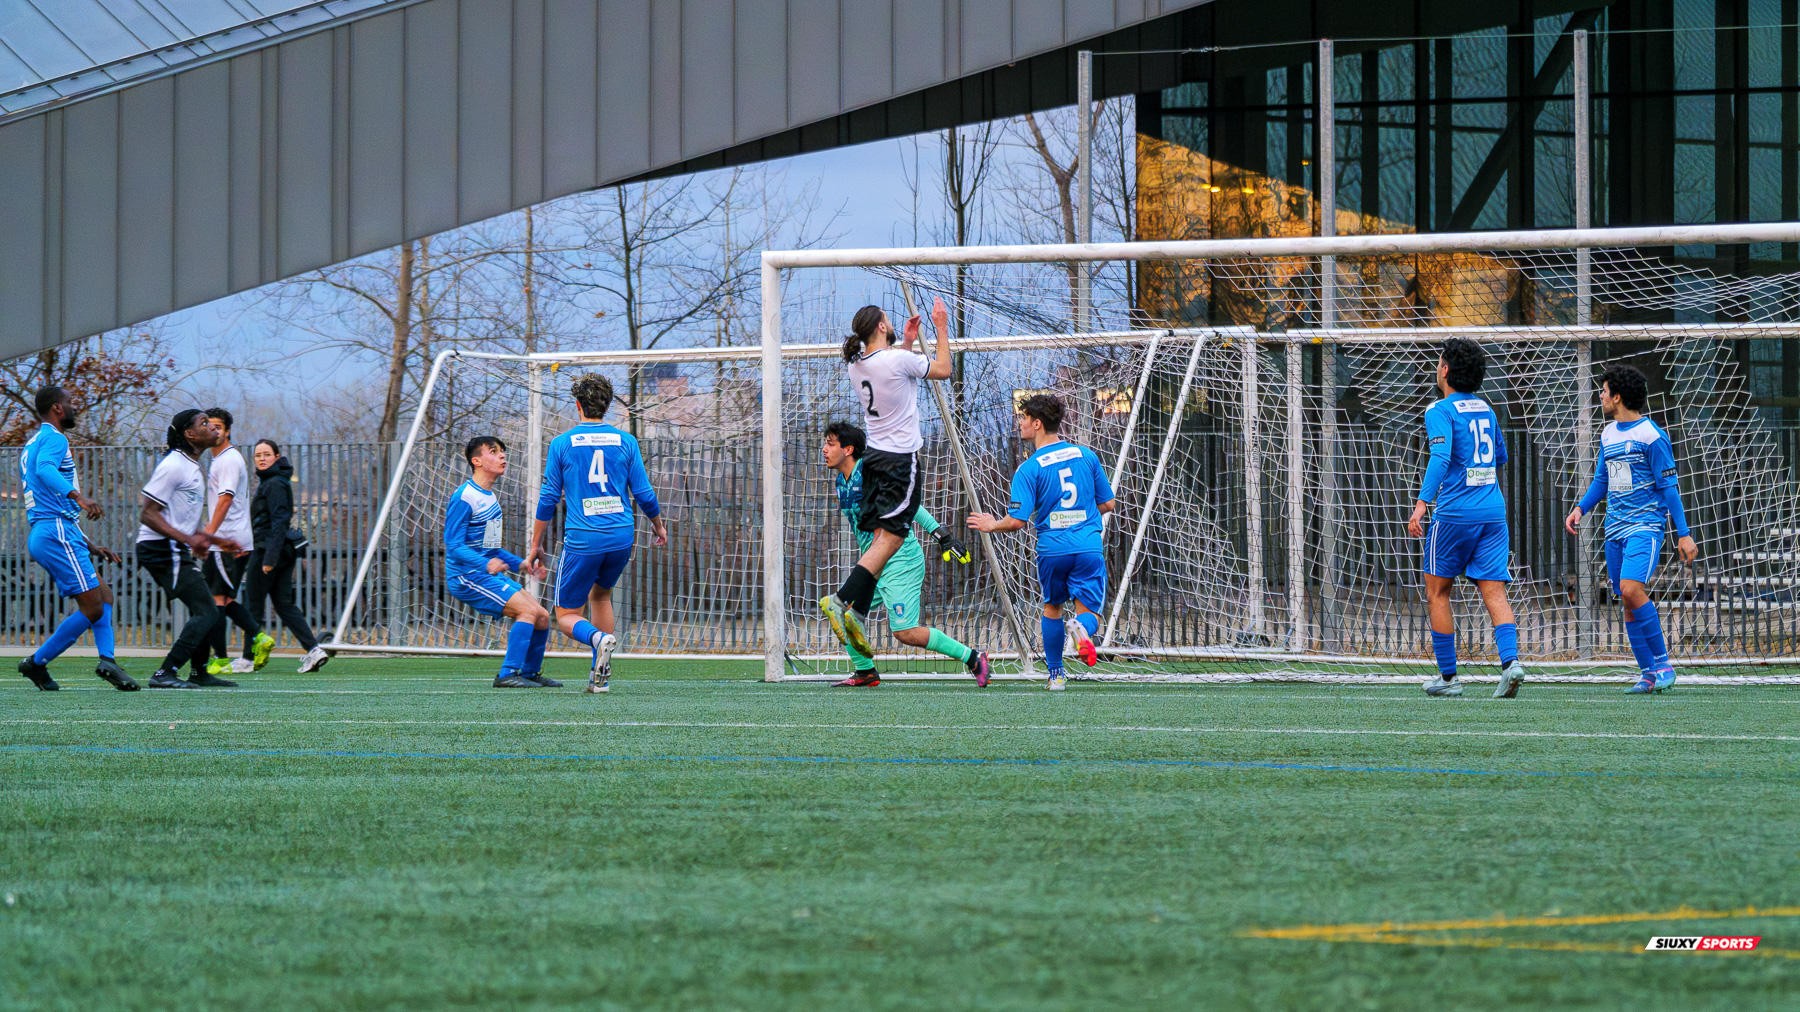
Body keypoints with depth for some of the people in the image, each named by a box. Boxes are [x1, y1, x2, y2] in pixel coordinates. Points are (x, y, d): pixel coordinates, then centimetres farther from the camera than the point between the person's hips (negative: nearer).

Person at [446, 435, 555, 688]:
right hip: (467, 576, -9)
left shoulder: (490, 497, 15)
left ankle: (530, 673, 23)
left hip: (491, 576, 9)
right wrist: (486, 564, -33)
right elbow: (453, 545, -20)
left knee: (542, 617, 5)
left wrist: (520, 564, 21)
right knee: (528, 610, -21)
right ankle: (507, 675, -20)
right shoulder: (464, 498, -14)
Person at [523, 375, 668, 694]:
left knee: (567, 616, 6)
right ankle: (600, 676, 22)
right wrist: (658, 524, 27)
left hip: (582, 539, -3)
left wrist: (536, 545, 10)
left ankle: (598, 638, -29)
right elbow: (644, 493, 7)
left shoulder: (562, 444, -2)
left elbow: (548, 499, 1)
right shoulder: (625, 442, 3)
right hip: (622, 536, 3)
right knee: (600, 594, 29)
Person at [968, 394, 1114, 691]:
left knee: (1052, 607, 21)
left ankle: (1056, 674, 23)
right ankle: (1082, 629, -30)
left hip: (1052, 547, -1)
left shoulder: (1028, 470, -7)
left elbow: (1017, 520, -10)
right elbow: (1107, 503, 12)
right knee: (1088, 610, 7)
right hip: (1089, 544, 1)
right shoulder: (1086, 456, 6)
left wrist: (993, 525, 10)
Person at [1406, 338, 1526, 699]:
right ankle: (1510, 661, -23)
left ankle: (1448, 676, 10)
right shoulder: (1485, 408, 15)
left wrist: (1422, 503, -28)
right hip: (1493, 513, 6)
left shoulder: (1441, 411, -7)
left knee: (1437, 592, 9)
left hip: (1455, 513, -5)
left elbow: (1441, 457, -23)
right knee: (1494, 592, -1)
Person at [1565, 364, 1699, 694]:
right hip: (1615, 528, 7)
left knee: (1631, 590, -23)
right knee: (1629, 604, 4)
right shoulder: (1608, 434, 13)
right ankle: (1649, 674, 9)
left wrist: (1683, 534, -9)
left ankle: (1663, 663, -13)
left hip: (1645, 526, -7)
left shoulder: (1652, 436, -8)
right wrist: (1581, 508, 7)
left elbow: (1669, 487, -8)